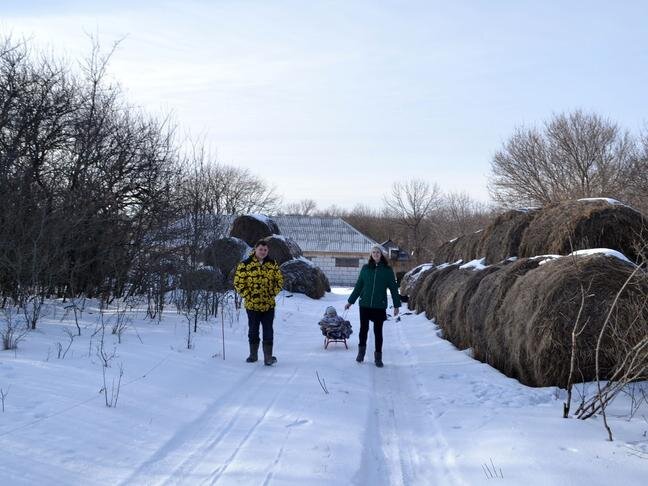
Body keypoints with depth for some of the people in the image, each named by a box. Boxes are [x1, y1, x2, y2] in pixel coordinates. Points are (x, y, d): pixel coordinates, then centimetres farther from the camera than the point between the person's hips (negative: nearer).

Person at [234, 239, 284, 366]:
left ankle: (268, 357, 1)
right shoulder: (245, 264, -6)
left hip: (269, 304, 2)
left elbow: (279, 280, 13)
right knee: (253, 330, 10)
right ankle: (253, 354, 25)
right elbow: (238, 282, -4)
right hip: (252, 305, -1)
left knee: (268, 331, -1)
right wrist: (247, 296, -9)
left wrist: (273, 293, 2)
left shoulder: (272, 264, 4)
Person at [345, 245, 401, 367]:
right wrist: (350, 301, 10)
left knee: (378, 331, 4)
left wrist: (396, 305, 1)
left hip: (380, 306, -1)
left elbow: (393, 288, 3)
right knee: (363, 329, 7)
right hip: (365, 304, 1)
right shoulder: (365, 268, 3)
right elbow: (358, 286, 10)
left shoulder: (387, 270, -1)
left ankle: (378, 357, 14)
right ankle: (361, 351, 28)